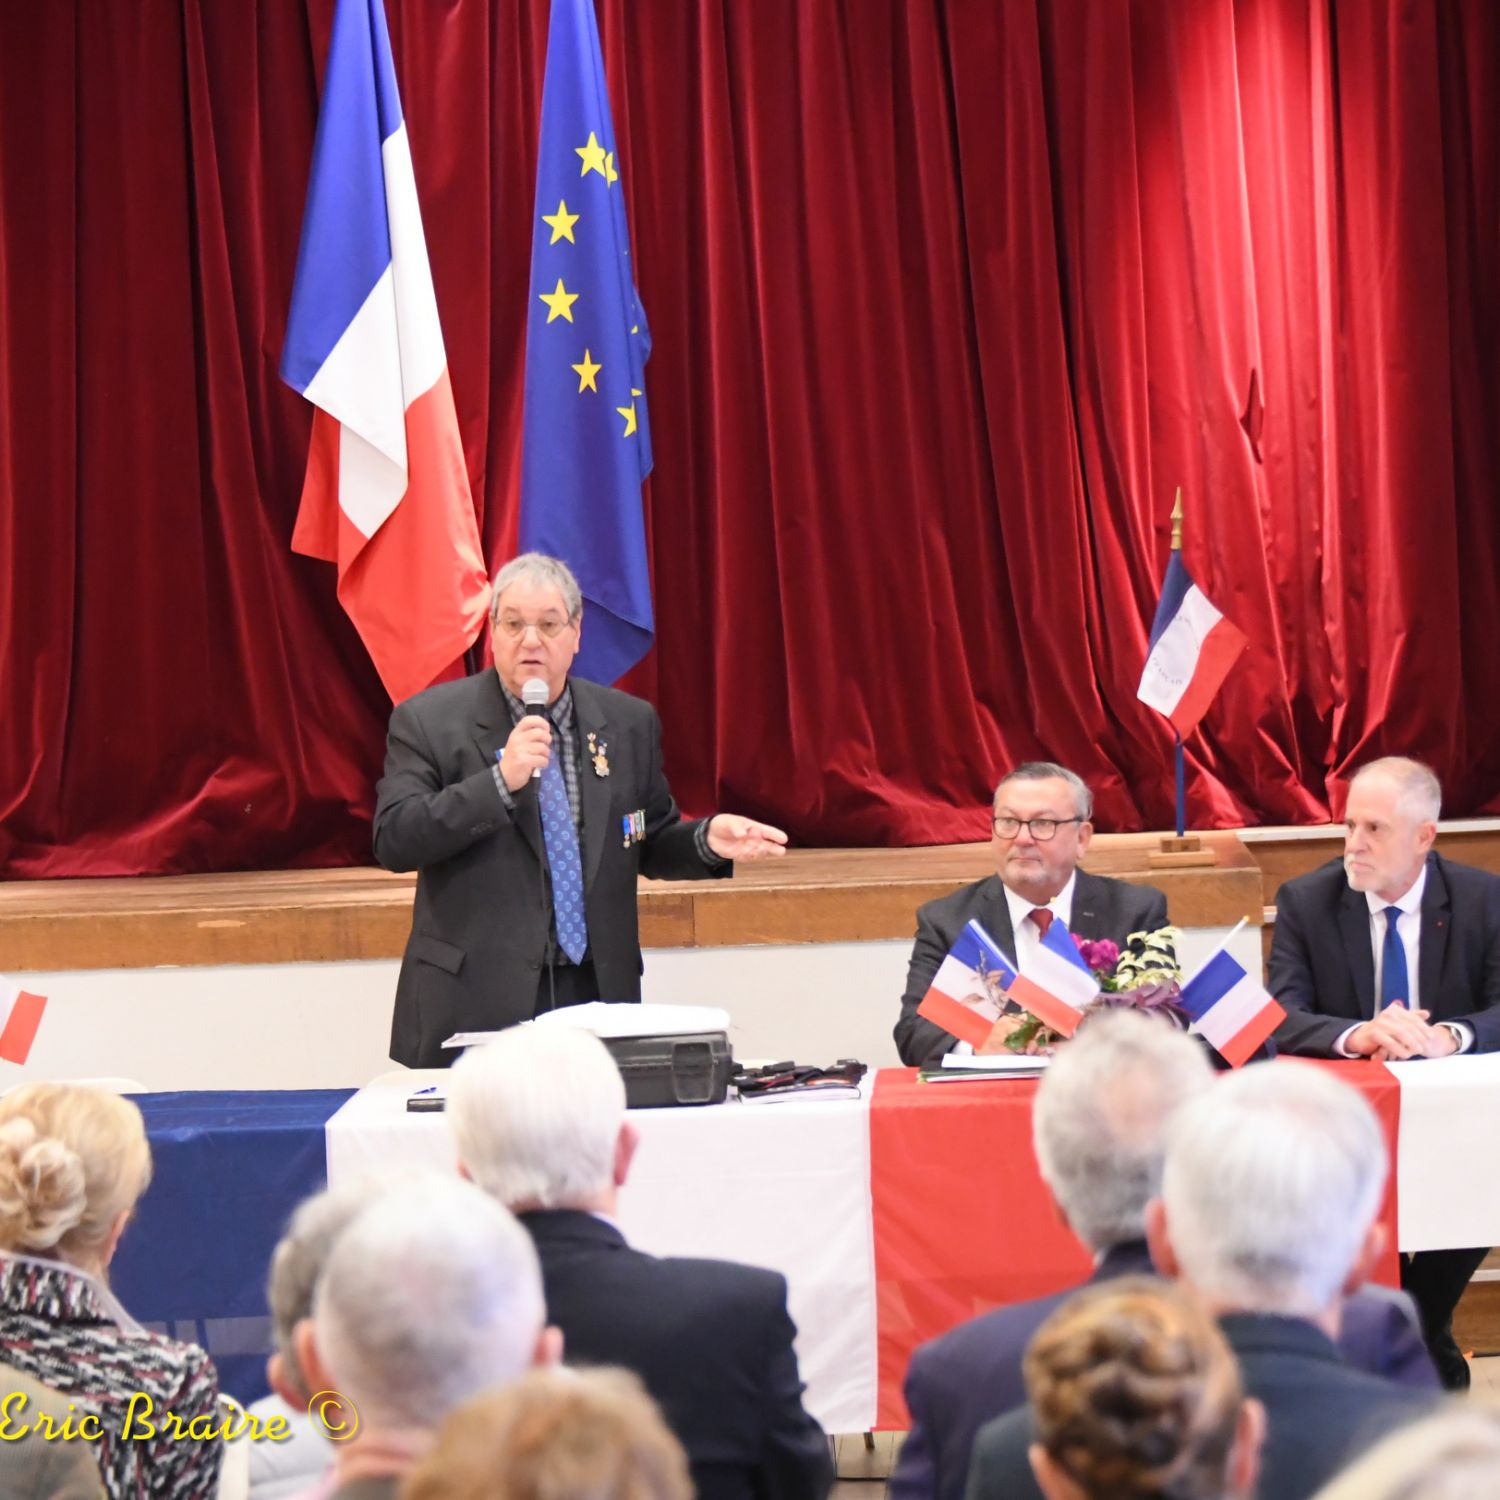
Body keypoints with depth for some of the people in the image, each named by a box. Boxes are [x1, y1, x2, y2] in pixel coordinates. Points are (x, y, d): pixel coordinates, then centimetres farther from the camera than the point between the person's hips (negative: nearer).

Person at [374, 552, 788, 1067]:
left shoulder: (630, 722, 10)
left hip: (597, 992, 3)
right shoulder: (427, 721, 0)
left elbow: (650, 844, 17)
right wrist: (500, 780, -19)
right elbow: (392, 841, -10)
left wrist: (707, 840, -4)